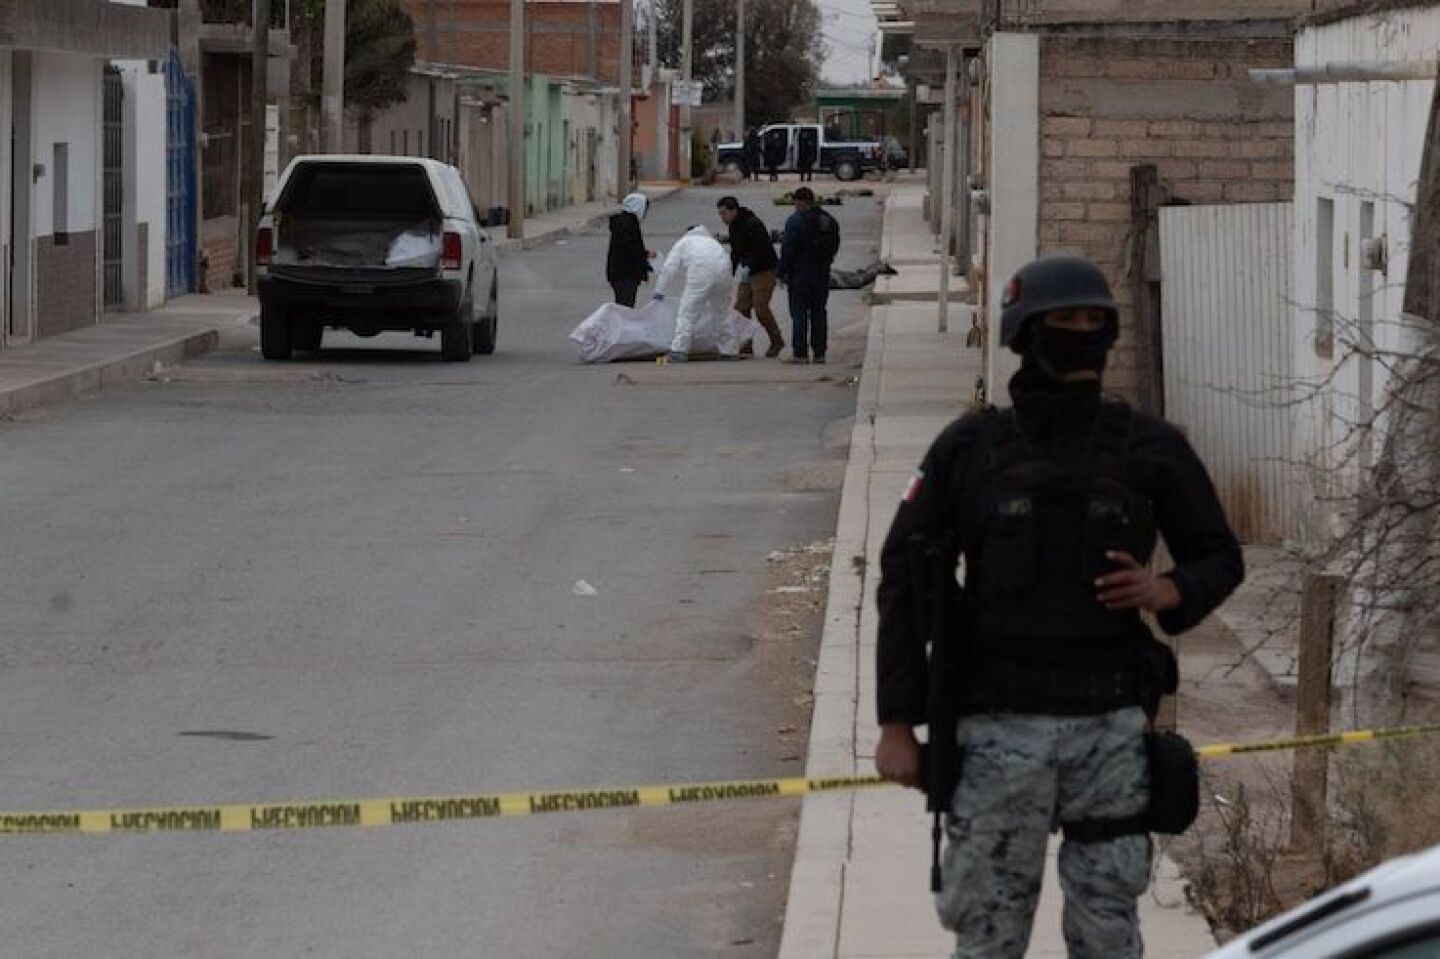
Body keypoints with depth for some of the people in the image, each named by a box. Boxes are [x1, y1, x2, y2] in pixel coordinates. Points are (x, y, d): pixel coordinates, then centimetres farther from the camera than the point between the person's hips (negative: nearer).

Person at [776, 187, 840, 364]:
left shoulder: (796, 221, -13)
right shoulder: (829, 221, 10)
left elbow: (788, 250, -15)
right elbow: (835, 246, 17)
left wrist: (782, 272, -8)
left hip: (801, 272, -7)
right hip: (823, 274, 7)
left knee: (799, 312, -3)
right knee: (819, 312, 10)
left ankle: (800, 353, -6)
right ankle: (819, 353, 9)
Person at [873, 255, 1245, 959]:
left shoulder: (1149, 449, 2)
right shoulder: (969, 450, 0)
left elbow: (1219, 557, 11)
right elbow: (905, 583, 2)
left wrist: (1169, 592, -13)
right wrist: (896, 724, -4)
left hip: (1111, 722, 1)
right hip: (1001, 723, -1)